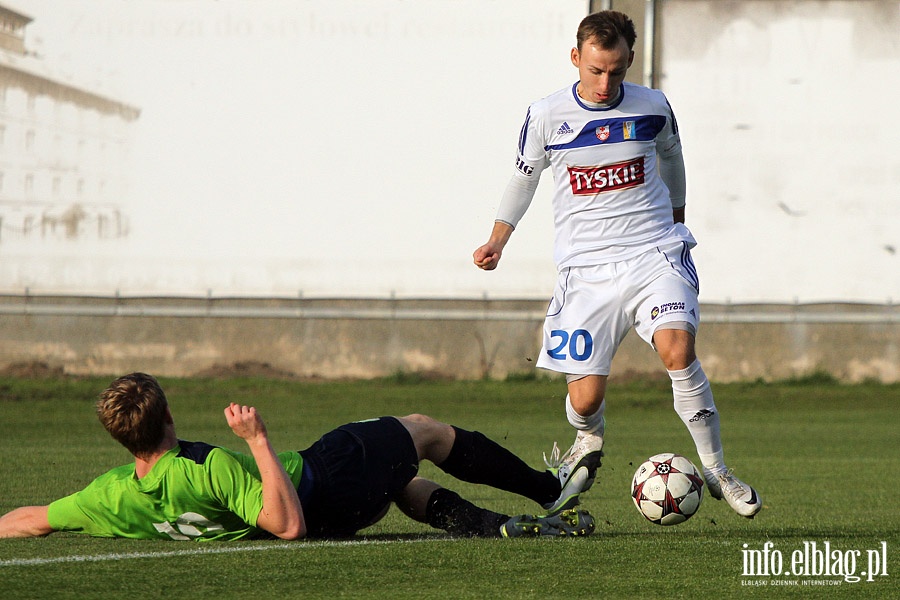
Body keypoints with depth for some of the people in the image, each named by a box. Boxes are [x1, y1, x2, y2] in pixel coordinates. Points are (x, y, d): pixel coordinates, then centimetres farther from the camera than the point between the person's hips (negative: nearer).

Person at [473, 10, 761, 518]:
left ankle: (716, 469, -13)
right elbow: (524, 176, 15)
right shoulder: (546, 117, -3)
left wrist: (676, 221, 32)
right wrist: (498, 239, 6)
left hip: (655, 255, 0)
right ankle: (589, 445, 30)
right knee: (585, 399, -8)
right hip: (586, 267, 0)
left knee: (677, 348, -27)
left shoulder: (653, 108, 0)